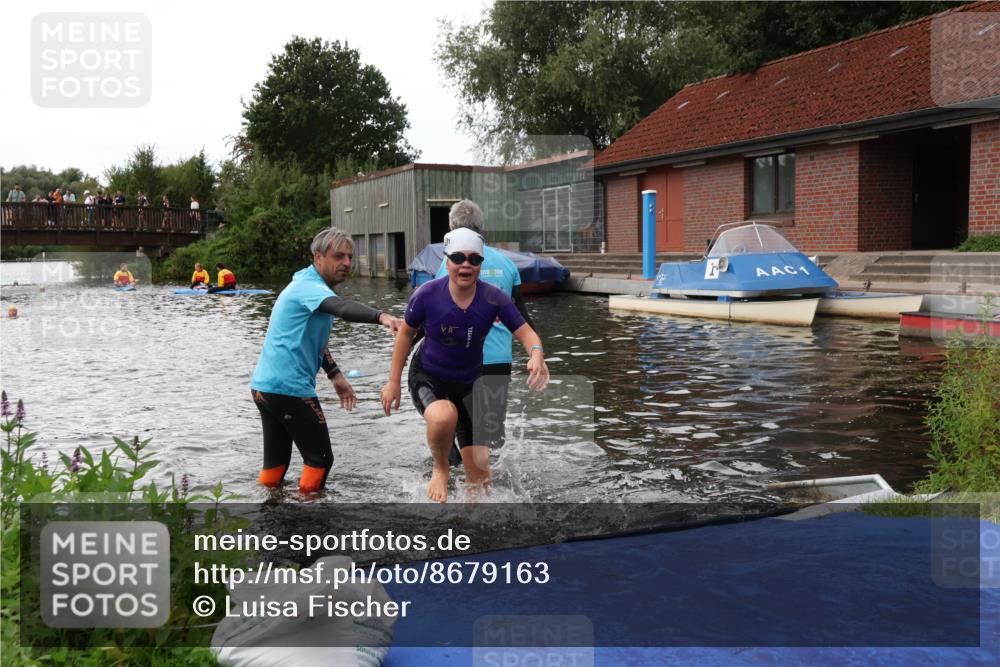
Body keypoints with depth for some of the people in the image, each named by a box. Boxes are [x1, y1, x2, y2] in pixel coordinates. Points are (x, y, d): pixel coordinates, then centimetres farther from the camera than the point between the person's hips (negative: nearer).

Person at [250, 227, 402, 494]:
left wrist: (335, 375, 21)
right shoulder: (309, 286, -15)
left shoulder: (306, 286, 18)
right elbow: (342, 308, -37)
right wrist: (381, 317, -53)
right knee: (320, 459, 0)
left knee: (276, 461, 17)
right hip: (289, 388, -10)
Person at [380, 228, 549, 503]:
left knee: (479, 474, 1)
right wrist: (393, 382, 0)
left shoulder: (494, 298, -18)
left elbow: (526, 333, -16)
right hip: (427, 377, -2)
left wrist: (536, 354, -40)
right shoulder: (427, 294, -19)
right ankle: (440, 469, -6)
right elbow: (406, 332, -3)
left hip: (469, 383, 2)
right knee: (444, 416, -39)